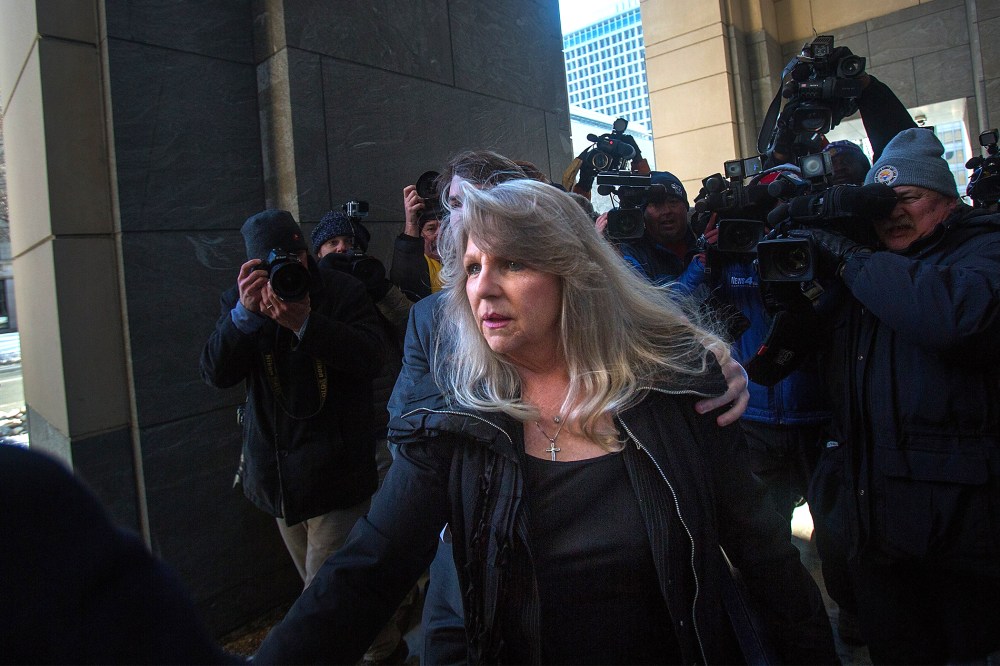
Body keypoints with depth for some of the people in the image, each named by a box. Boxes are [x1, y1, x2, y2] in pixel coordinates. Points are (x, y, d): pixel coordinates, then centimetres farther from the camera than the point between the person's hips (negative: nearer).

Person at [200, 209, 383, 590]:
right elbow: (216, 373, -7)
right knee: (315, 584, 18)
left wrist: (305, 323, -28)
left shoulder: (343, 292, -5)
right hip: (277, 475, 4)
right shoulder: (240, 301, 4)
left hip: (335, 473, -4)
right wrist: (244, 312, -22)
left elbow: (370, 358, -17)